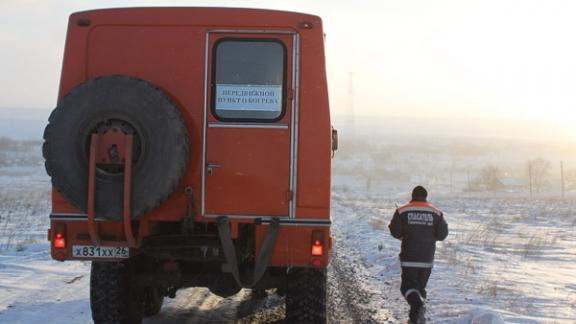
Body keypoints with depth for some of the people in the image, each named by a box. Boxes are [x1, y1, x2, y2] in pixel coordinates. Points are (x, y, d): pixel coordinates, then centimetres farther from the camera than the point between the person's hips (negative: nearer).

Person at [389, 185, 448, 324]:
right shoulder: (436, 212, 1)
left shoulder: (402, 211, -4)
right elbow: (442, 234, -1)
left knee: (408, 286, 1)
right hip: (427, 259, 2)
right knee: (420, 286, 16)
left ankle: (419, 304, -28)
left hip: (409, 257, -2)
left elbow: (395, 231, -7)